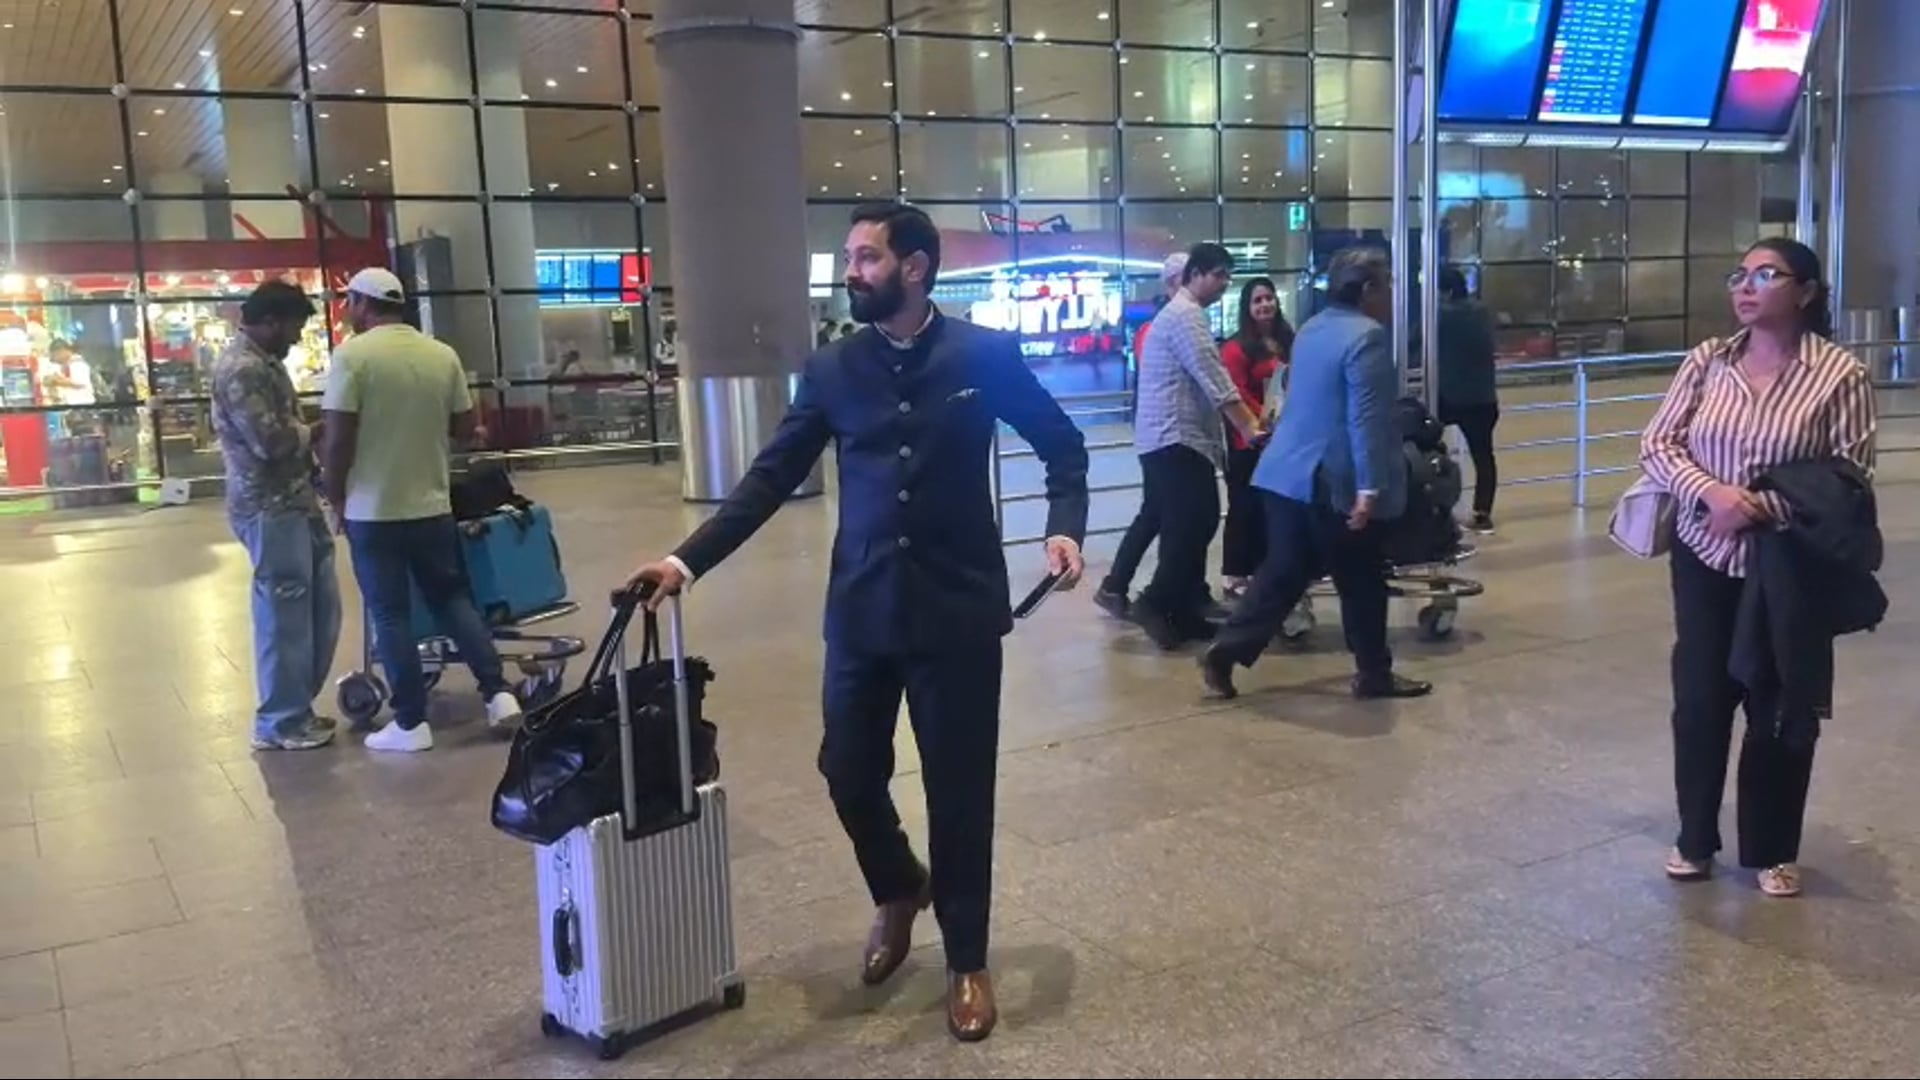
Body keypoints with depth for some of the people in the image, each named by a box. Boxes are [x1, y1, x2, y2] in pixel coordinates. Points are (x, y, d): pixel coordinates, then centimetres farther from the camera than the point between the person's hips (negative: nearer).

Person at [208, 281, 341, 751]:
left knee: (320, 607, 14)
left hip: (295, 500, 10)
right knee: (285, 615, -2)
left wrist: (306, 431, 4)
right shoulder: (241, 368, -17)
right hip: (269, 509, -10)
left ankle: (297, 707, 26)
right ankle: (281, 722, 10)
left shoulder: (263, 360, 16)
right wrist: (314, 431, -7)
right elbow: (271, 441, -24)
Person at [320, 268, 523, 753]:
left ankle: (411, 723, 9)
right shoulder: (443, 355, 2)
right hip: (432, 505, 4)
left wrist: (336, 497, 0)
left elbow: (339, 439, -14)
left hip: (372, 511, -4)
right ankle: (499, 694, 10)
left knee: (391, 615, 4)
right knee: (454, 599, 16)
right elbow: (466, 426, 7)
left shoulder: (352, 355, -12)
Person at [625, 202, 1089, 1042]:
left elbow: (1062, 445, 6)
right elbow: (771, 479, 2)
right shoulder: (831, 369, 3)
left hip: (957, 607, -2)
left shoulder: (986, 356, -3)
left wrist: (1064, 527, -12)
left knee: (958, 789, 6)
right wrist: (688, 560, -8)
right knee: (848, 770, 8)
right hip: (861, 608, 3)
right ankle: (898, 890, 41)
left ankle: (966, 961, 25)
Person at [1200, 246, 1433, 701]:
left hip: (1287, 472, 9)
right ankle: (1374, 675, 17)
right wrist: (1370, 487, -24)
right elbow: (1366, 419, -22)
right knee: (1361, 582, 5)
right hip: (1334, 481, -8)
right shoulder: (1366, 336, -14)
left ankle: (1225, 651, 8)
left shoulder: (1311, 329, 15)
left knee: (1283, 571, 13)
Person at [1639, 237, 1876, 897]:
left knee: (1778, 709, 8)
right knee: (1698, 700, 8)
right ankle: (1695, 839, 26)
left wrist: (1763, 508, -21)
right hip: (1704, 558, 3)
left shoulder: (1840, 374, -8)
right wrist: (1710, 492, -19)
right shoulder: (1706, 361, 1)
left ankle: (1773, 851, 25)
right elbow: (1657, 444, -2)